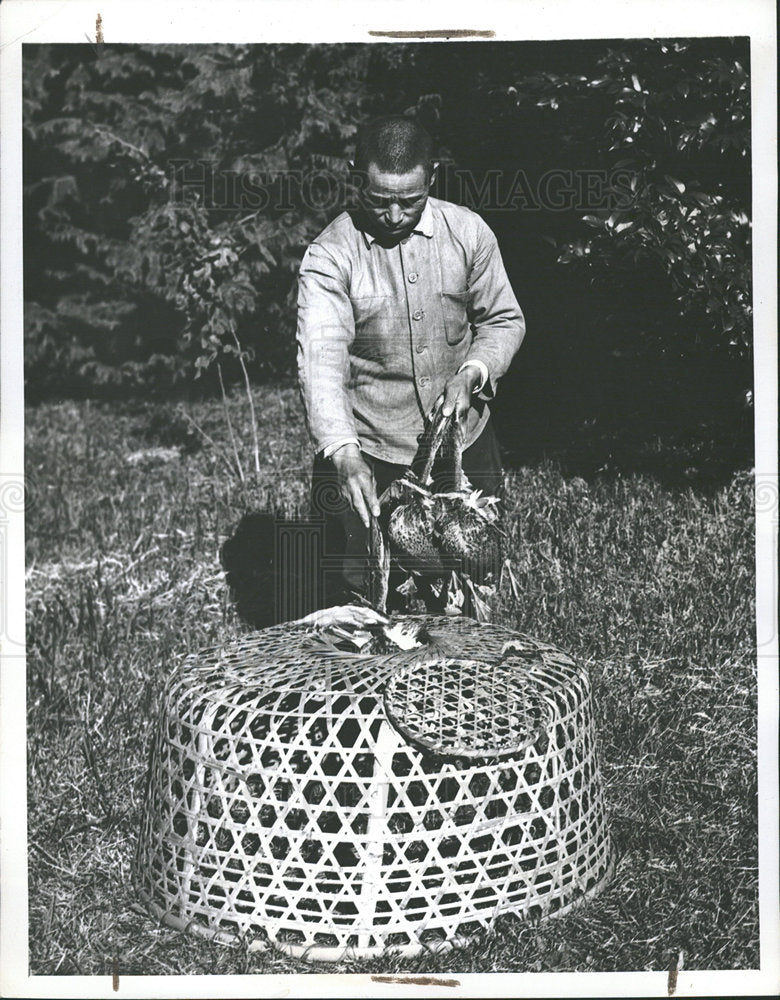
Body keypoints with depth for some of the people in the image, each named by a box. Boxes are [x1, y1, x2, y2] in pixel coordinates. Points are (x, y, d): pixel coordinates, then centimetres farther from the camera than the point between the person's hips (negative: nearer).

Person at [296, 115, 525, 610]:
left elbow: (504, 319, 7)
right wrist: (344, 455, -40)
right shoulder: (330, 257, -14)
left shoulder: (469, 232, -5)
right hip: (368, 451, -2)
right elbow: (321, 359, -26)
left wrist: (472, 372, -14)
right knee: (357, 596, 4)